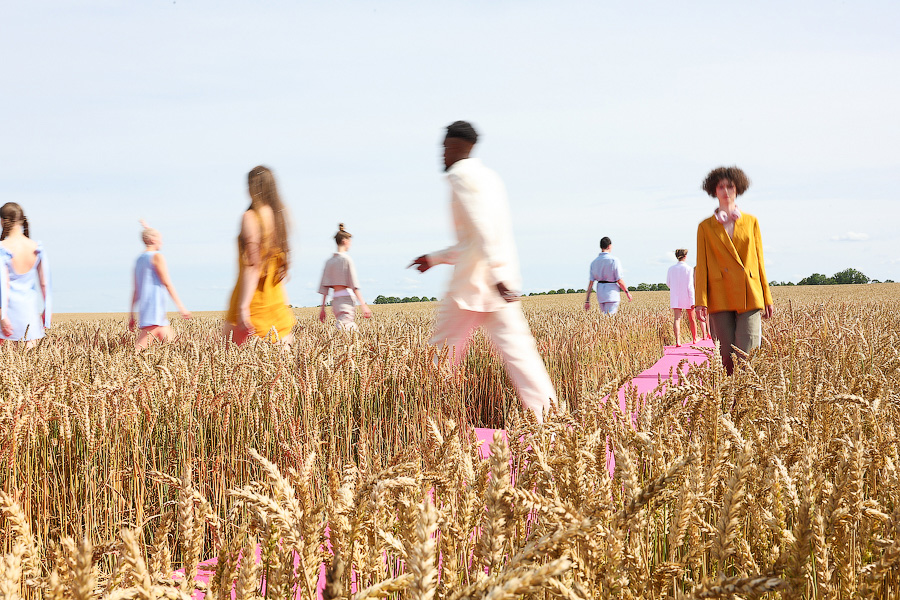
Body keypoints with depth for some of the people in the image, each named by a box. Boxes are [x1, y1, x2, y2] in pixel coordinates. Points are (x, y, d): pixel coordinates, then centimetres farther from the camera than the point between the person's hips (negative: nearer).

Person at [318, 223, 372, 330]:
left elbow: (324, 288, 12)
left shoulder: (329, 261, 13)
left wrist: (322, 308, 15)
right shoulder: (346, 259, -6)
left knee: (353, 329, 15)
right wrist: (363, 305, -12)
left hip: (335, 300, 7)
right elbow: (354, 285, -11)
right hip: (346, 299, -7)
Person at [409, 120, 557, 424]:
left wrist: (497, 276, -28)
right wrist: (435, 259, 35)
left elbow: (482, 230, -20)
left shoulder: (462, 176, -7)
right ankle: (549, 416, -10)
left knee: (444, 353, 5)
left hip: (472, 284, -8)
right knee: (516, 347, 0)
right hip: (500, 284, 8)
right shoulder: (489, 176, 21)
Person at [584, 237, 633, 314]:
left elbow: (591, 282, 3)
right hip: (612, 293, -6)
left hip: (600, 293, 6)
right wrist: (627, 292, 4)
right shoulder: (614, 260, -10)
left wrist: (587, 300, 5)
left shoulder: (594, 262, 5)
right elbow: (620, 281, -11)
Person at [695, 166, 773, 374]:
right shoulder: (705, 227, 9)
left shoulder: (751, 222, 13)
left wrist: (767, 298, 9)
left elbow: (759, 261, 13)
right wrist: (701, 301, -4)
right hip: (720, 298, 0)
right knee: (726, 357, -2)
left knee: (746, 355, -11)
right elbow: (702, 265, 5)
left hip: (749, 295, 0)